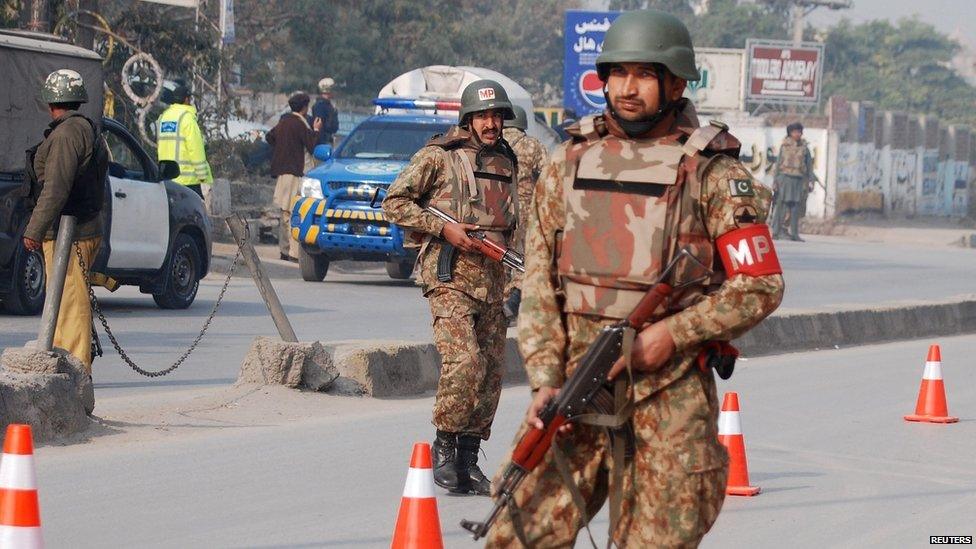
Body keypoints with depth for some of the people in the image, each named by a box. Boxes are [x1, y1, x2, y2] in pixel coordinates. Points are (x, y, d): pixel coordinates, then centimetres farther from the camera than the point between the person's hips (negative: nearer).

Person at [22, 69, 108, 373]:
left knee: (70, 302, -9)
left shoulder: (67, 133, -15)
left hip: (67, 234, -10)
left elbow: (56, 188, -22)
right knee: (69, 301, 16)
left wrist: (34, 230, -21)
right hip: (85, 229, 10)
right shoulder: (91, 131, 17)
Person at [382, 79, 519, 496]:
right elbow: (394, 203, -3)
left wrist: (515, 276, 21)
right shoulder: (439, 156, -2)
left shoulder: (505, 163, 17)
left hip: (492, 282, 7)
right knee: (463, 361, -21)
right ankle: (444, 446, -7)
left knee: (491, 372, 4)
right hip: (450, 278, -7)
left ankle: (468, 457, 13)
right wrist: (443, 228, -13)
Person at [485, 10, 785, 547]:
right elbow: (538, 283, 8)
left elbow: (760, 286, -1)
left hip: (669, 404, -3)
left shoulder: (712, 173, 0)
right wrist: (545, 380, -3)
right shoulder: (569, 162, 10)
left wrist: (673, 332, -12)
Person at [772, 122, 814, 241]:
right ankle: (776, 232, -3)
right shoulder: (784, 146, 6)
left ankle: (794, 234, 4)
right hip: (785, 178, -2)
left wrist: (810, 181, 2)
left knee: (796, 209, 0)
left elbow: (809, 166, 11)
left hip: (798, 180, 2)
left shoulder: (804, 148, 9)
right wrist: (775, 180, 3)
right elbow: (778, 163, 8)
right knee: (782, 206, -7)